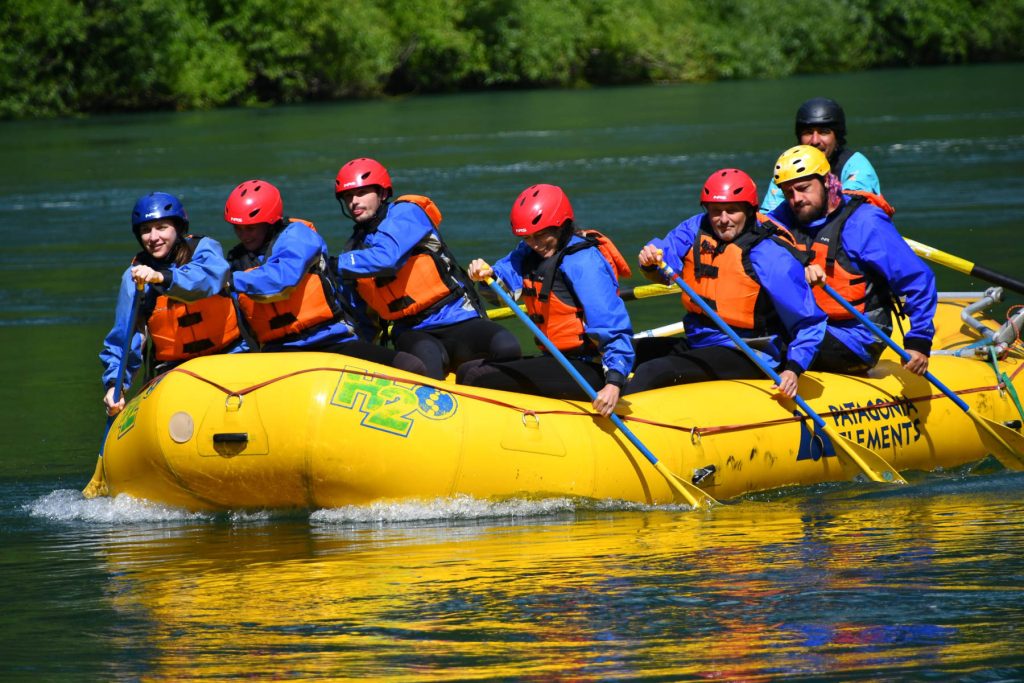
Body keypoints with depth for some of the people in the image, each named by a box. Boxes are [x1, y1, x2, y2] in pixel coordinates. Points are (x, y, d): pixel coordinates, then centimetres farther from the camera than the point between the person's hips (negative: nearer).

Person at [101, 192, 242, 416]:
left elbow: (208, 279, -27)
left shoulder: (204, 249, -3)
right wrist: (114, 383, -14)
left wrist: (162, 278, -44)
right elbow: (123, 338, 2)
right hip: (172, 370, 2)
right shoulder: (135, 276, 2)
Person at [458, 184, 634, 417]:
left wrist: (614, 381, -33)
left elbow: (615, 328, -22)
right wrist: (486, 274, -23)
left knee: (477, 380, -20)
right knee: (466, 372, 16)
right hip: (559, 361, 10)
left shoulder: (583, 262, -16)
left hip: (586, 370, -10)